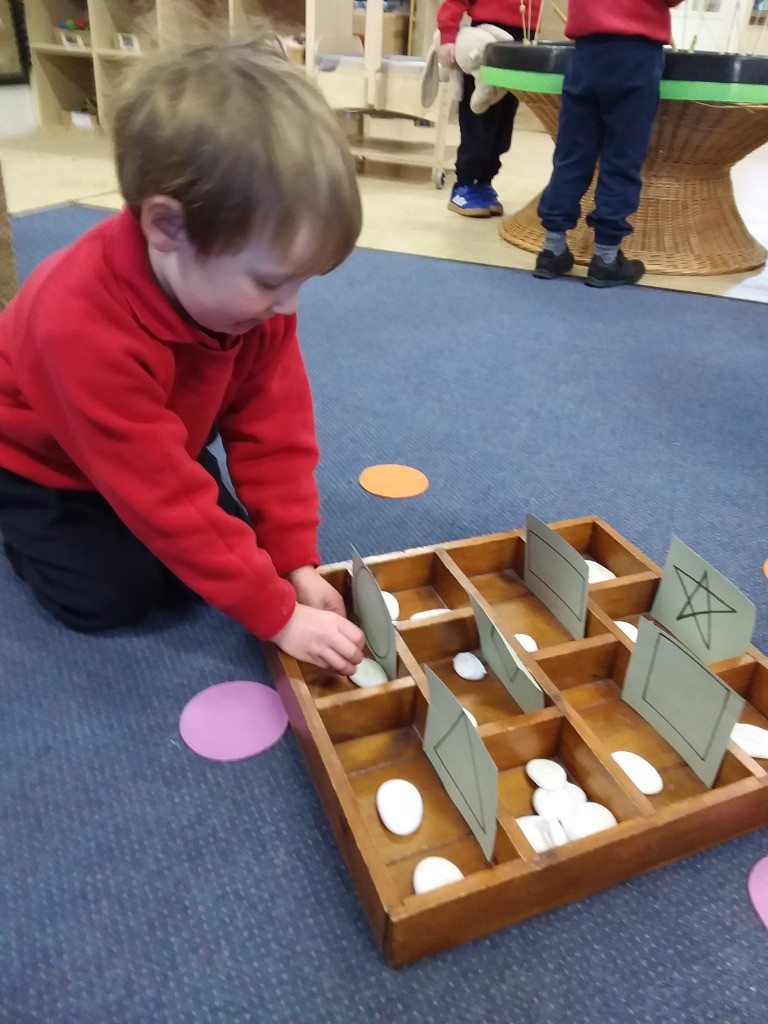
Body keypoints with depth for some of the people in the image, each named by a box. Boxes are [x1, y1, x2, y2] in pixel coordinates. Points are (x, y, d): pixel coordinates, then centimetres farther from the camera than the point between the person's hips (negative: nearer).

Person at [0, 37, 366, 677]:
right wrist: (278, 616, -36)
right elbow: (166, 503, -41)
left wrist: (298, 564, -24)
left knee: (216, 534, -3)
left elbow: (273, 428, -20)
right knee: (114, 594, -14)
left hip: (158, 444, 5)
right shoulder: (84, 328, -44)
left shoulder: (246, 287, -25)